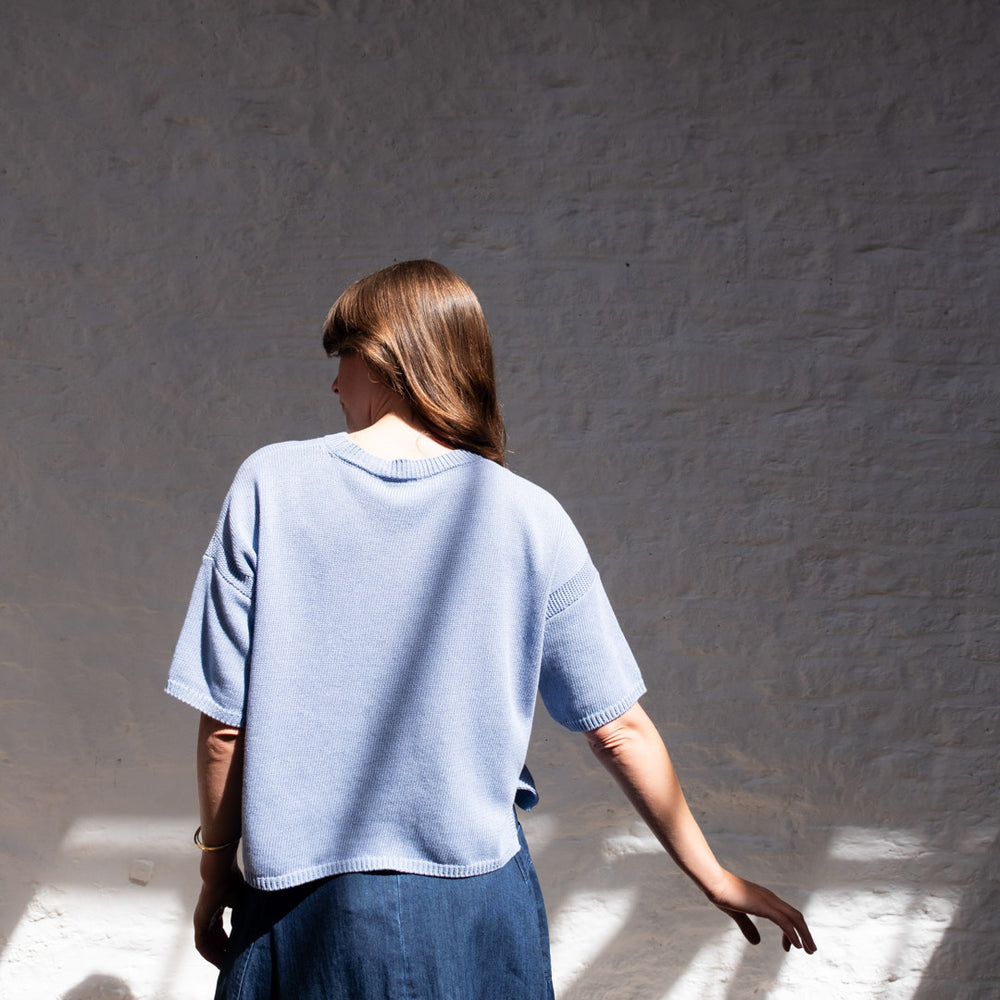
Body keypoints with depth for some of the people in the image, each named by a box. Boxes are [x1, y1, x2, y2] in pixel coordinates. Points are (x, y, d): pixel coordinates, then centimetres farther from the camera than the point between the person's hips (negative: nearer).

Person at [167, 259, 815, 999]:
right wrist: (713, 875, 9)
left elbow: (224, 724, -8)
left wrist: (217, 867, 8)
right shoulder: (529, 519, -8)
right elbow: (620, 730, -4)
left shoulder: (270, 486, -10)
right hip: (472, 909, 1)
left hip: (306, 909, 0)